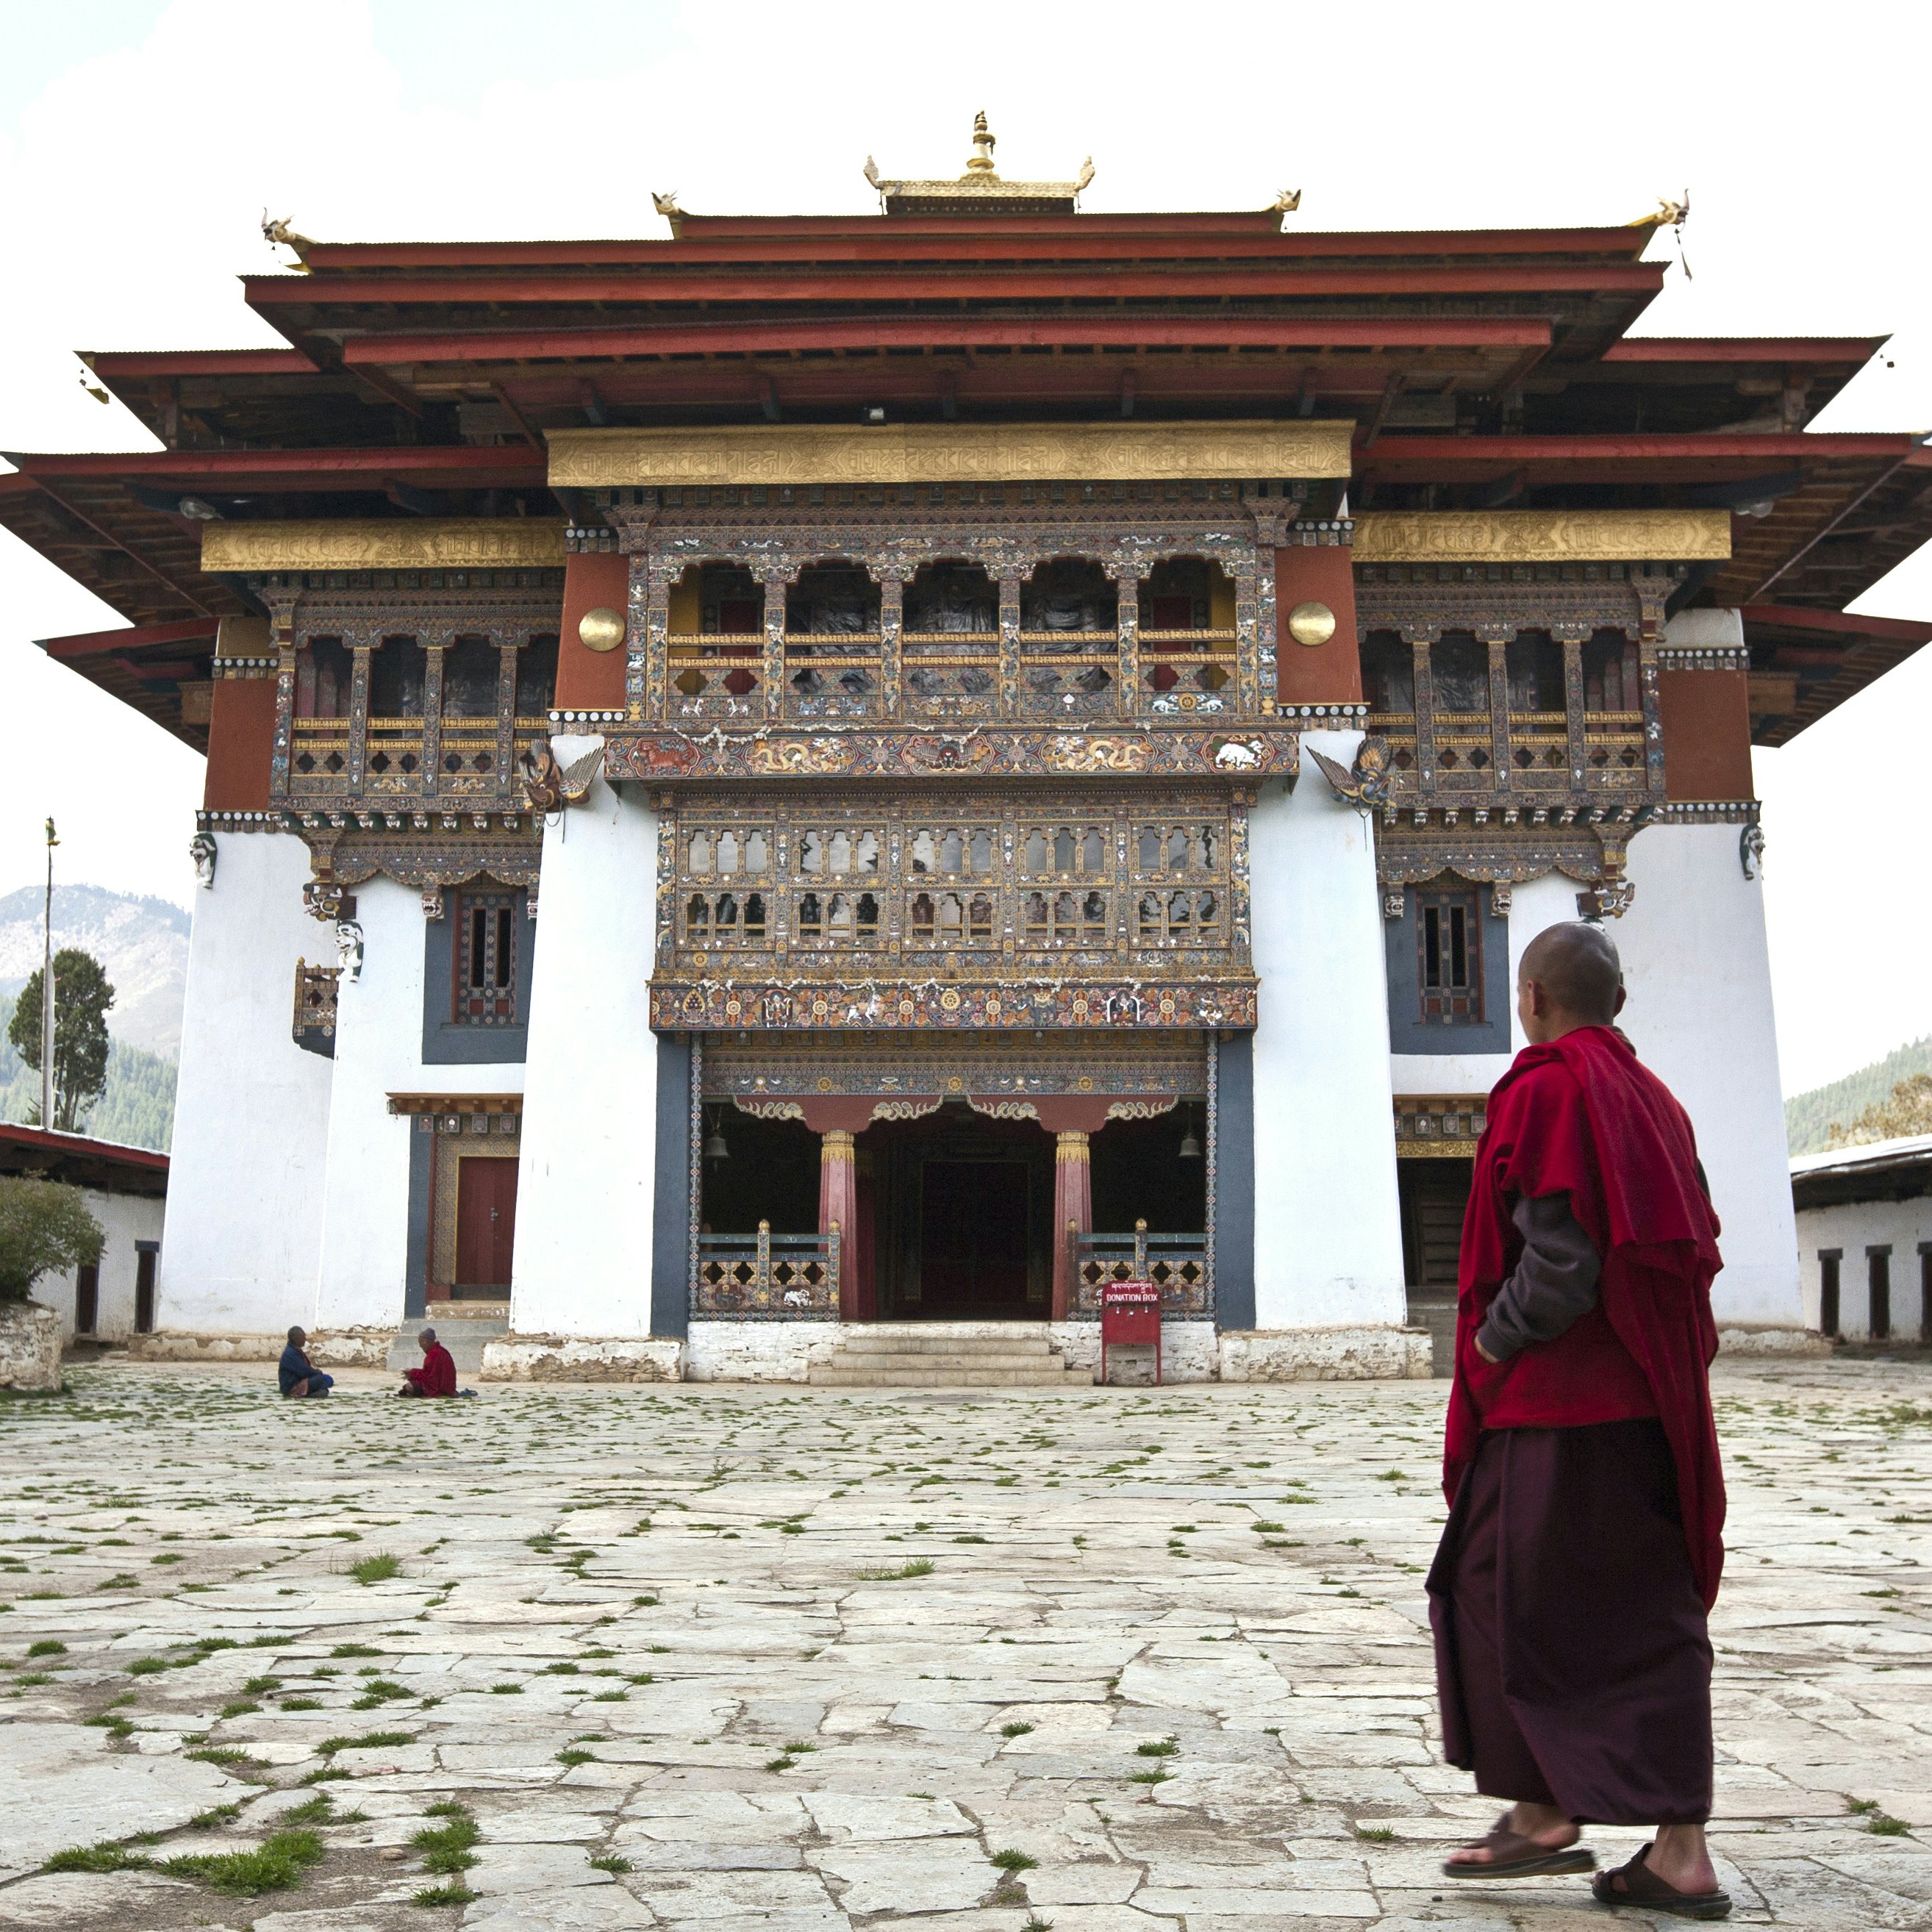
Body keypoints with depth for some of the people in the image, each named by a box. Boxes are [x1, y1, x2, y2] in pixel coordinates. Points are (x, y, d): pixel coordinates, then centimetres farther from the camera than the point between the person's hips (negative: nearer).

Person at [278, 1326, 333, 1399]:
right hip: (291, 1387, -10)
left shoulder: (297, 1351, 13)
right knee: (319, 1379, -27)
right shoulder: (290, 1353, -19)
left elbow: (307, 1367, 15)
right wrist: (318, 1372, -8)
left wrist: (316, 1372, -3)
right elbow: (304, 1371, -22)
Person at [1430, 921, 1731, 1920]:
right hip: (1654, 1403, 8)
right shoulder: (1653, 1102, 11)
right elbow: (1692, 1253, 12)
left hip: (1558, 1401, -8)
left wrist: (1492, 1339, -8)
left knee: (1506, 1595, 6)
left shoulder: (1543, 1094, -14)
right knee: (1651, 1612, 9)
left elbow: (1562, 1262, -21)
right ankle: (1679, 1848, 10)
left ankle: (1543, 1812, 12)